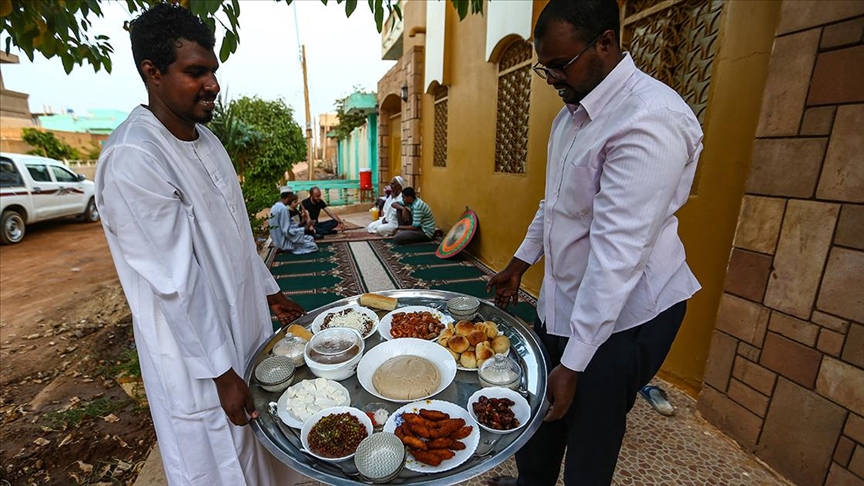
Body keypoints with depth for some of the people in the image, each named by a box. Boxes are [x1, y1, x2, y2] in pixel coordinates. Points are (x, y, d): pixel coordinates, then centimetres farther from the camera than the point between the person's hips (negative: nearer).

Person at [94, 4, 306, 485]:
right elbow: (175, 282, -23)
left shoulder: (206, 138, 4)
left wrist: (271, 292, 14)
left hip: (245, 324, 7)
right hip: (195, 349, -7)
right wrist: (221, 372, -17)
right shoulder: (133, 159, -22)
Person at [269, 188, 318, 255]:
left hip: (279, 240, 10)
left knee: (310, 238, 17)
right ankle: (288, 248, -3)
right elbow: (287, 231, -25)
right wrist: (306, 228, -21)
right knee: (313, 246, -9)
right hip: (284, 242, -10)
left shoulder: (274, 207, 7)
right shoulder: (283, 208, -23)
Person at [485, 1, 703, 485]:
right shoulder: (572, 112, 7)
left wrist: (573, 364, -23)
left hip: (623, 314, -8)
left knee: (590, 440, 12)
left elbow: (618, 253, -27)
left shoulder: (650, 120, -23)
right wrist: (521, 261, 18)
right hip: (562, 301, 8)